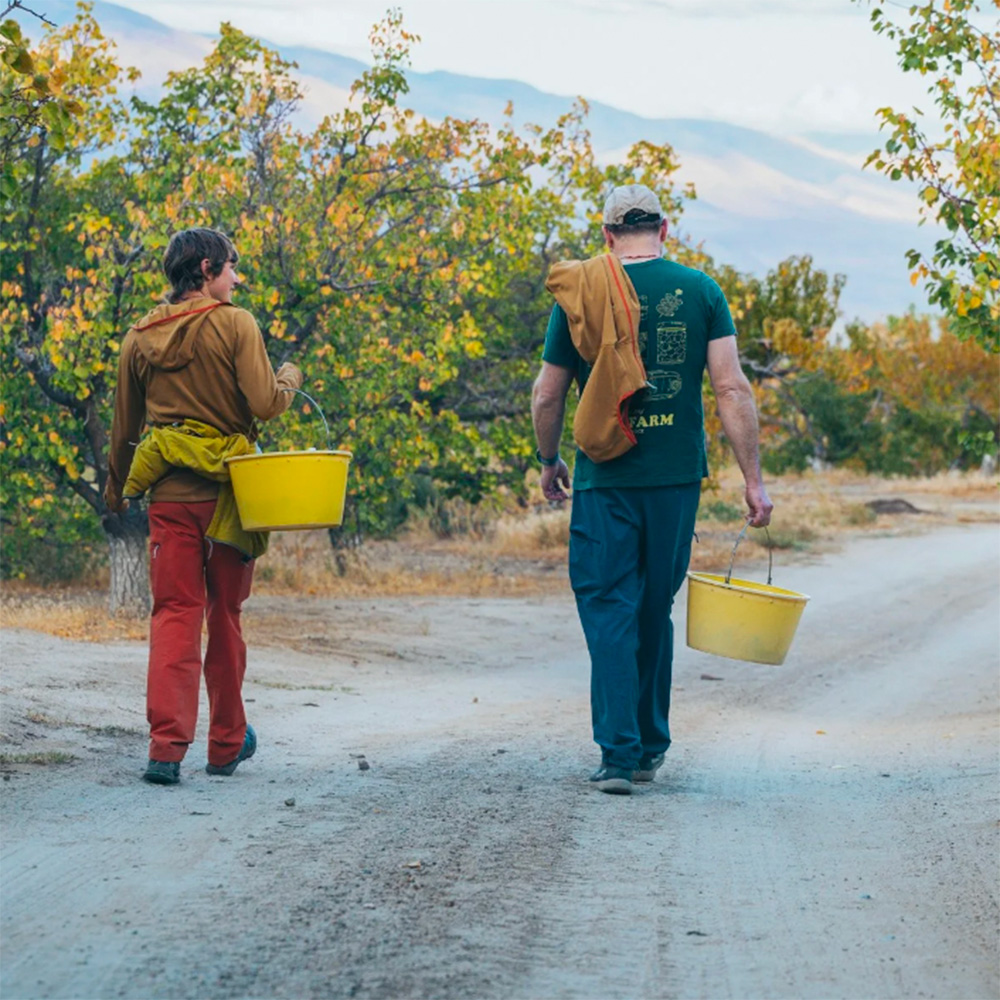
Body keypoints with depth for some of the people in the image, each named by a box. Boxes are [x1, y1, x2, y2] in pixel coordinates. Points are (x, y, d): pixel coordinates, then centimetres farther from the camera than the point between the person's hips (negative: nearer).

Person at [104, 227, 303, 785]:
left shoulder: (140, 339, 7)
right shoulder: (235, 325, -7)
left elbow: (126, 428, 15)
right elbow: (265, 404, -15)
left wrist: (116, 489, 29)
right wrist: (289, 378, 7)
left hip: (169, 493, 3)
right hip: (228, 491, -2)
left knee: (175, 615, 1)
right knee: (225, 614, 12)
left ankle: (167, 747, -14)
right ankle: (227, 743, 24)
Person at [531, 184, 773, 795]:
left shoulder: (580, 296, 0)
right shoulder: (699, 291, 0)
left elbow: (547, 397, 4)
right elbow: (732, 389, -6)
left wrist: (549, 463, 21)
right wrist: (753, 481, -4)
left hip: (605, 478, -2)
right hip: (676, 477, 2)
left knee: (610, 613, 3)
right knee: (655, 612, 15)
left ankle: (619, 751, -7)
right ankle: (650, 749, 23)